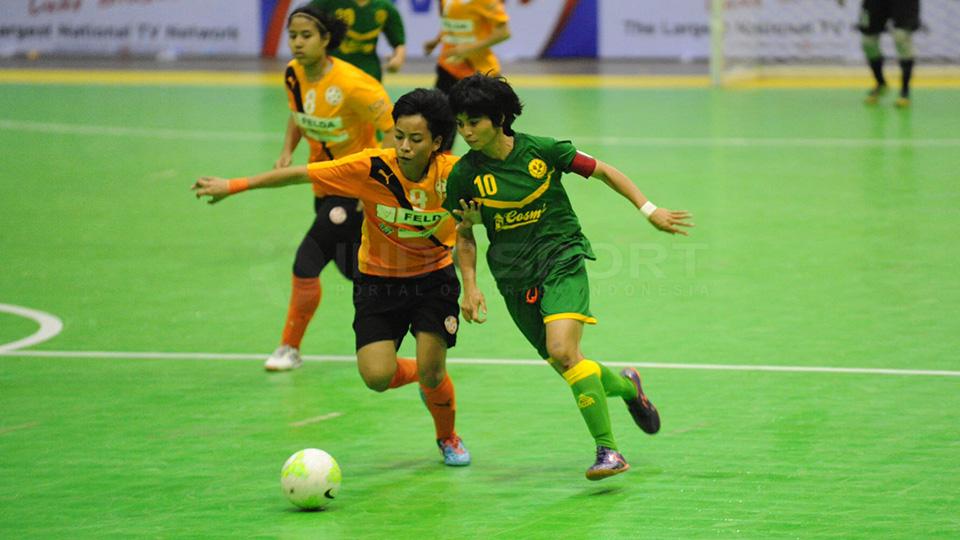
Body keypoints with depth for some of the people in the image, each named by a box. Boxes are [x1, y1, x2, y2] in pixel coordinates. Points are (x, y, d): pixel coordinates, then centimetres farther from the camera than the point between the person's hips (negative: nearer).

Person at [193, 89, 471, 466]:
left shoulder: (452, 173, -21)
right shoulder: (371, 168, -23)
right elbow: (300, 175, -15)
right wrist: (235, 186, -12)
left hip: (433, 277, 0)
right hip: (378, 279, 0)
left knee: (431, 372, -12)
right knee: (377, 376, -14)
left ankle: (448, 438, 21)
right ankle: (419, 373, 23)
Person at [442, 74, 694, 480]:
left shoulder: (540, 151, -9)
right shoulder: (464, 176, -4)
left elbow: (602, 171, 4)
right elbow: (464, 236, 10)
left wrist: (649, 210, 1)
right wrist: (470, 287, -1)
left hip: (562, 260, -3)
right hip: (514, 277, 3)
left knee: (562, 351, -25)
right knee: (571, 369, 4)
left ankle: (608, 450, -18)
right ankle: (626, 385, 37)